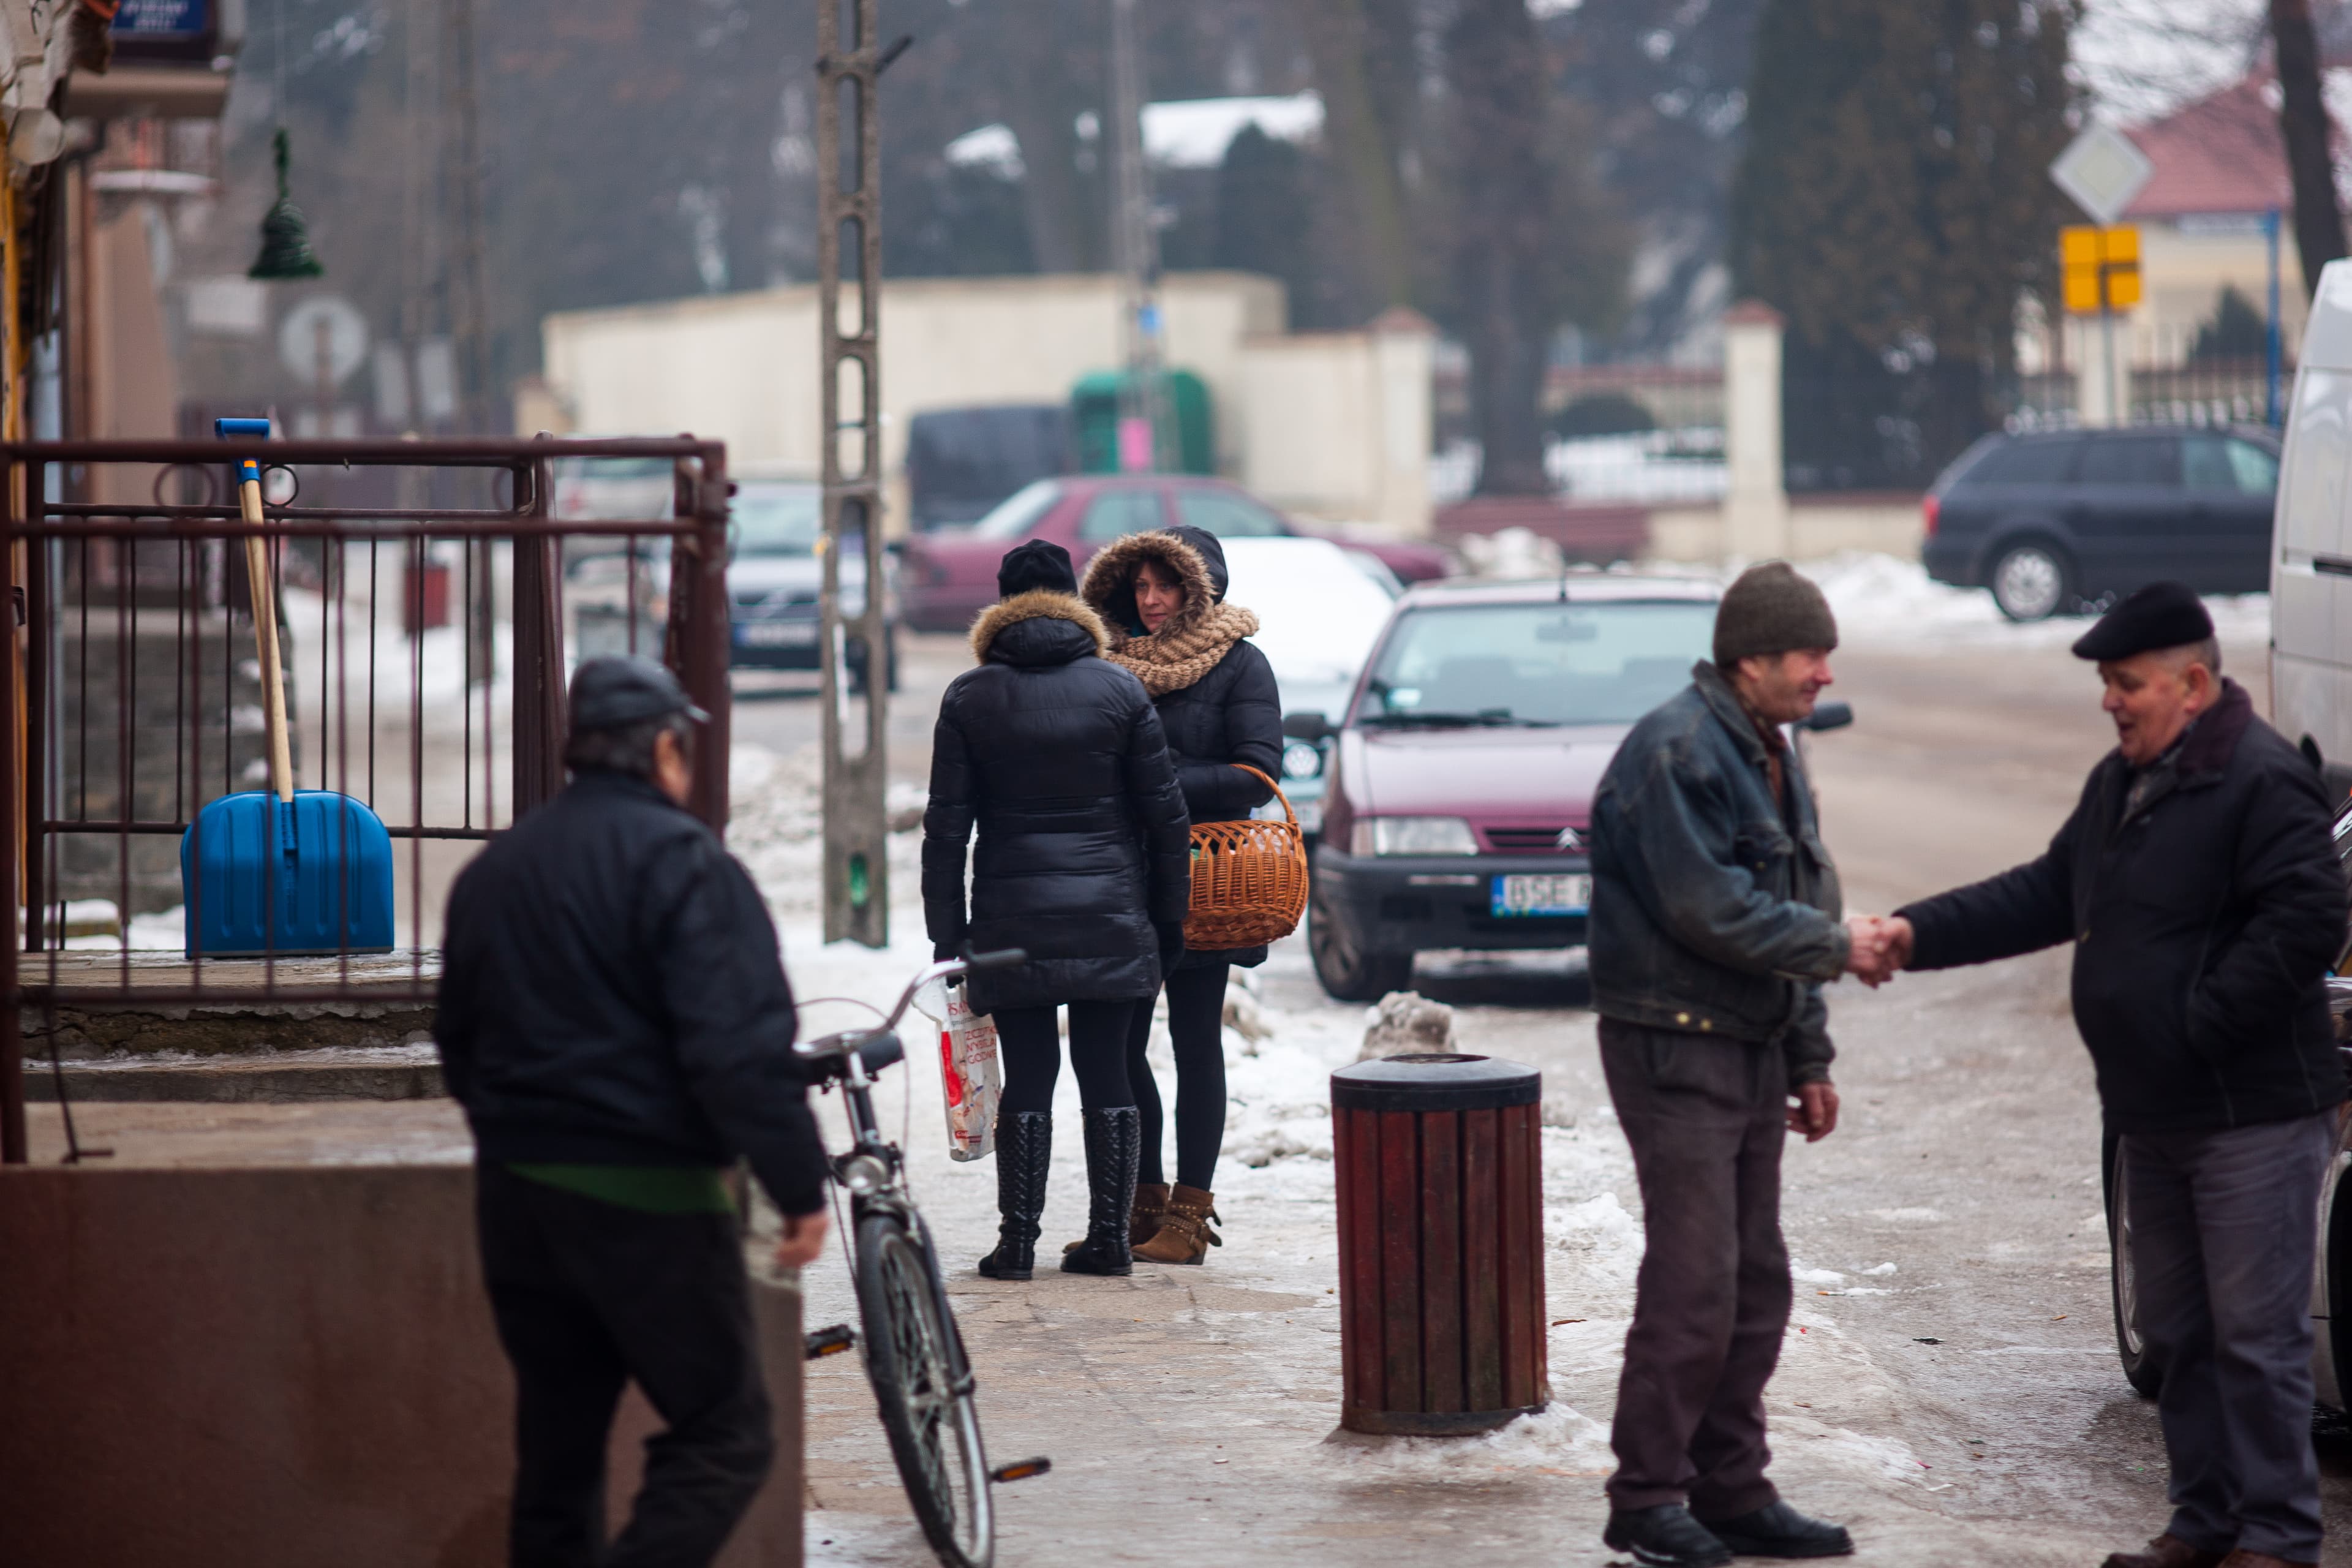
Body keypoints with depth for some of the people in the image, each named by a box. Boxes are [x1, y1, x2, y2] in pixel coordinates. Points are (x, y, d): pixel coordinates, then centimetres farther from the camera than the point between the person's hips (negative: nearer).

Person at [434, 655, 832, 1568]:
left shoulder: (493, 871, 14)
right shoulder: (680, 861, -10)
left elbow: (458, 1044, 24)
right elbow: (742, 1048, -18)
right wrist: (800, 1187, -13)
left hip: (513, 1189, 7)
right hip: (647, 1199, -7)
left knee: (556, 1450, 13)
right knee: (724, 1439, -3)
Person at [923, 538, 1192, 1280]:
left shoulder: (969, 698, 1)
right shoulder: (1119, 690, 2)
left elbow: (947, 824, 0)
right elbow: (1165, 815, 3)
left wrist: (947, 933, 4)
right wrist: (1169, 918, 10)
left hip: (1012, 923, -1)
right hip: (1111, 919, 1)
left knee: (1027, 1079, 2)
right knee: (1106, 1073, 6)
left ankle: (1018, 1241, 1)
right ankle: (1109, 1239, 7)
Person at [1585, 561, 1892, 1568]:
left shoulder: (1771, 757, 15)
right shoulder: (1677, 751, -15)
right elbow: (1710, 909, -22)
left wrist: (1808, 1058, 18)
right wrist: (1837, 946, -13)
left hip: (1751, 1050, 9)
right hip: (1675, 1050, -9)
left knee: (1756, 1285, 11)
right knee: (1693, 1285, -11)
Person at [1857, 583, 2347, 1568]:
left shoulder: (2261, 783, -15)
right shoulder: (2120, 784, 15)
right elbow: (2045, 896, 20)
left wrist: (2201, 1023, -21)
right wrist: (1919, 934, 9)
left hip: (2252, 1117, -9)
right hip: (2154, 1117, 9)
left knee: (2256, 1333, -6)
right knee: (2175, 1333, 13)